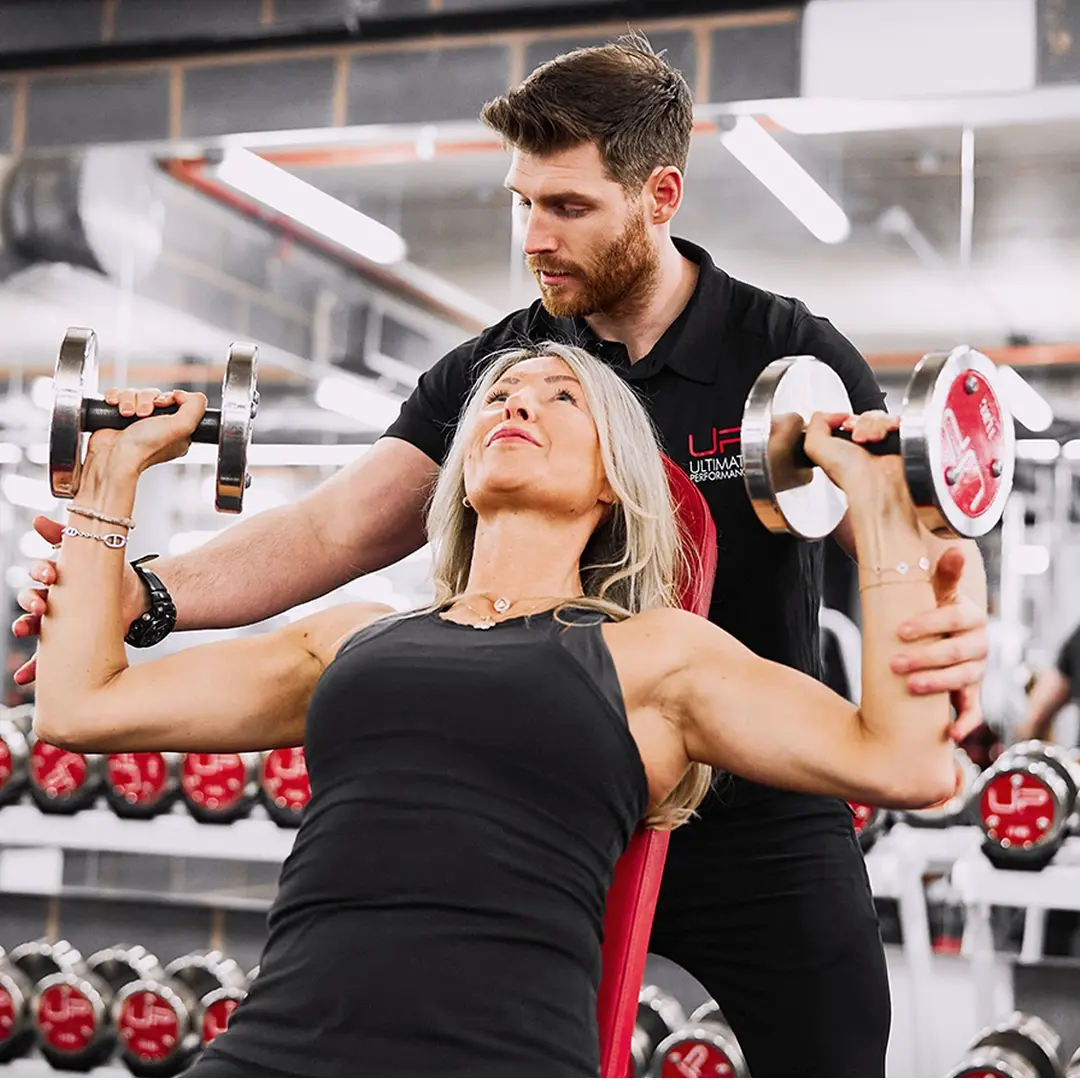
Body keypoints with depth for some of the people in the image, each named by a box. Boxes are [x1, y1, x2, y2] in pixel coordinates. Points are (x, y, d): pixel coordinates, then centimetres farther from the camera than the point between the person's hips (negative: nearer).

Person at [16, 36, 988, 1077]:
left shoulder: (792, 353, -8)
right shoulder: (488, 373, -1)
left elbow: (909, 538, -18)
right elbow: (335, 528, -10)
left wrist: (953, 614, -44)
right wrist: (147, 592, -28)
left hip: (761, 824, -2)